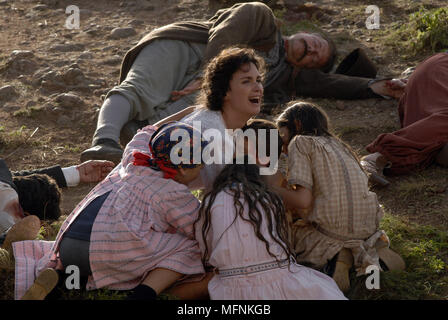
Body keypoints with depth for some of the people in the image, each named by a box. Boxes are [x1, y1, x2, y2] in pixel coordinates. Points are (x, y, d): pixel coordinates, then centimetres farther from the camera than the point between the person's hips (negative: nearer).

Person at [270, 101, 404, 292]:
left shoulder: (300, 142, -1)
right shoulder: (335, 143, 21)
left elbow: (303, 201, -12)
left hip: (331, 230, -7)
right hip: (368, 227, 7)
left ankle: (336, 255, -8)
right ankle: (374, 247, 9)